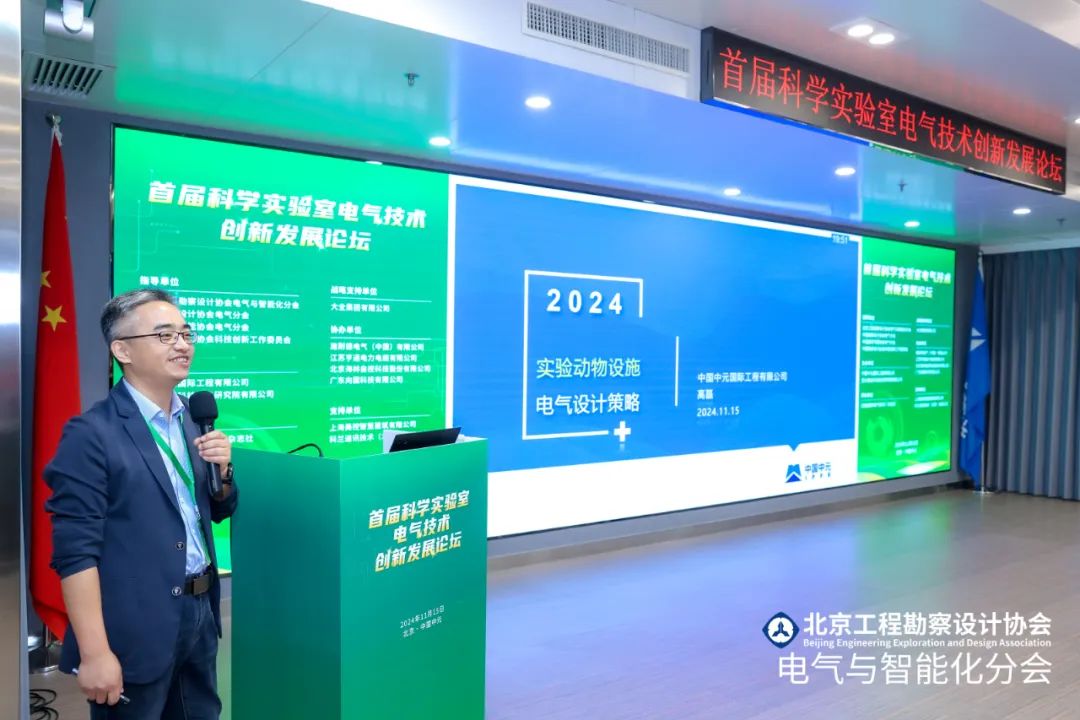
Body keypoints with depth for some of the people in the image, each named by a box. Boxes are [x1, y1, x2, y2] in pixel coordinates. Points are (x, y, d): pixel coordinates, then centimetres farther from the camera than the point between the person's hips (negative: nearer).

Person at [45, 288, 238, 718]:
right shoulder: (91, 434, -14)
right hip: (135, 631, -6)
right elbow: (76, 550, -16)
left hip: (201, 612, 7)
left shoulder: (193, 418, 6)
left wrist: (222, 469, -7)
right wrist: (95, 653, -18)